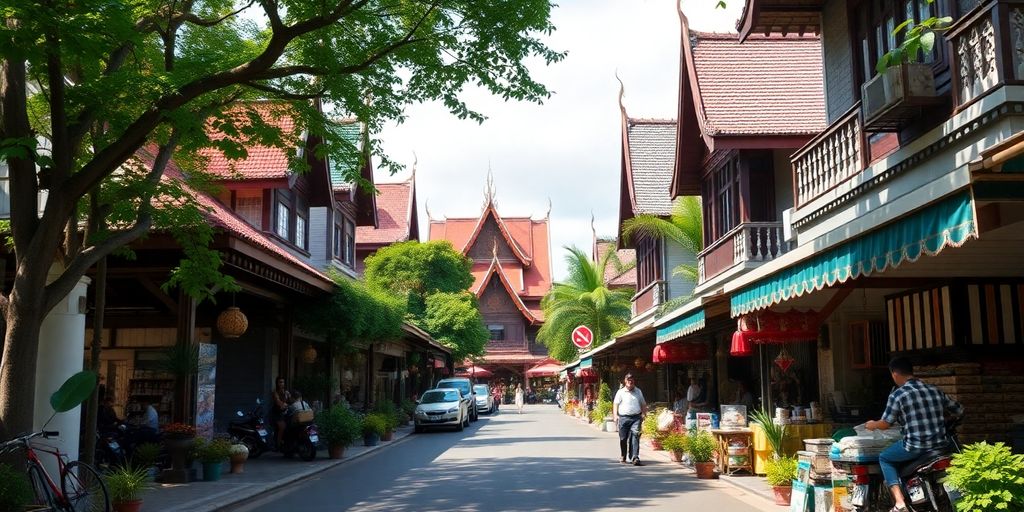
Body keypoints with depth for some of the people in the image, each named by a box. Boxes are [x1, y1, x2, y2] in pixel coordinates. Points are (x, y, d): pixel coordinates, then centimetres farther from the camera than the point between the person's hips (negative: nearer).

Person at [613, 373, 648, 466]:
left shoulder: (638, 391, 14)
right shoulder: (621, 392, 5)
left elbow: (643, 404, 21)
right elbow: (615, 404, 1)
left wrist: (644, 414, 10)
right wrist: (615, 415, -10)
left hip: (636, 417, 1)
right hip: (623, 417, -1)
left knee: (635, 437, -13)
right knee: (623, 438, 7)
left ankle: (635, 458, -18)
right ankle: (623, 457, 24)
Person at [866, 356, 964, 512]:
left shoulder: (897, 395, -8)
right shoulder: (935, 390, 8)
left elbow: (886, 424, -7)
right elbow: (959, 410, 16)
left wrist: (873, 425, 14)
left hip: (915, 447, -5)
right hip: (940, 444, 5)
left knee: (884, 458, 20)